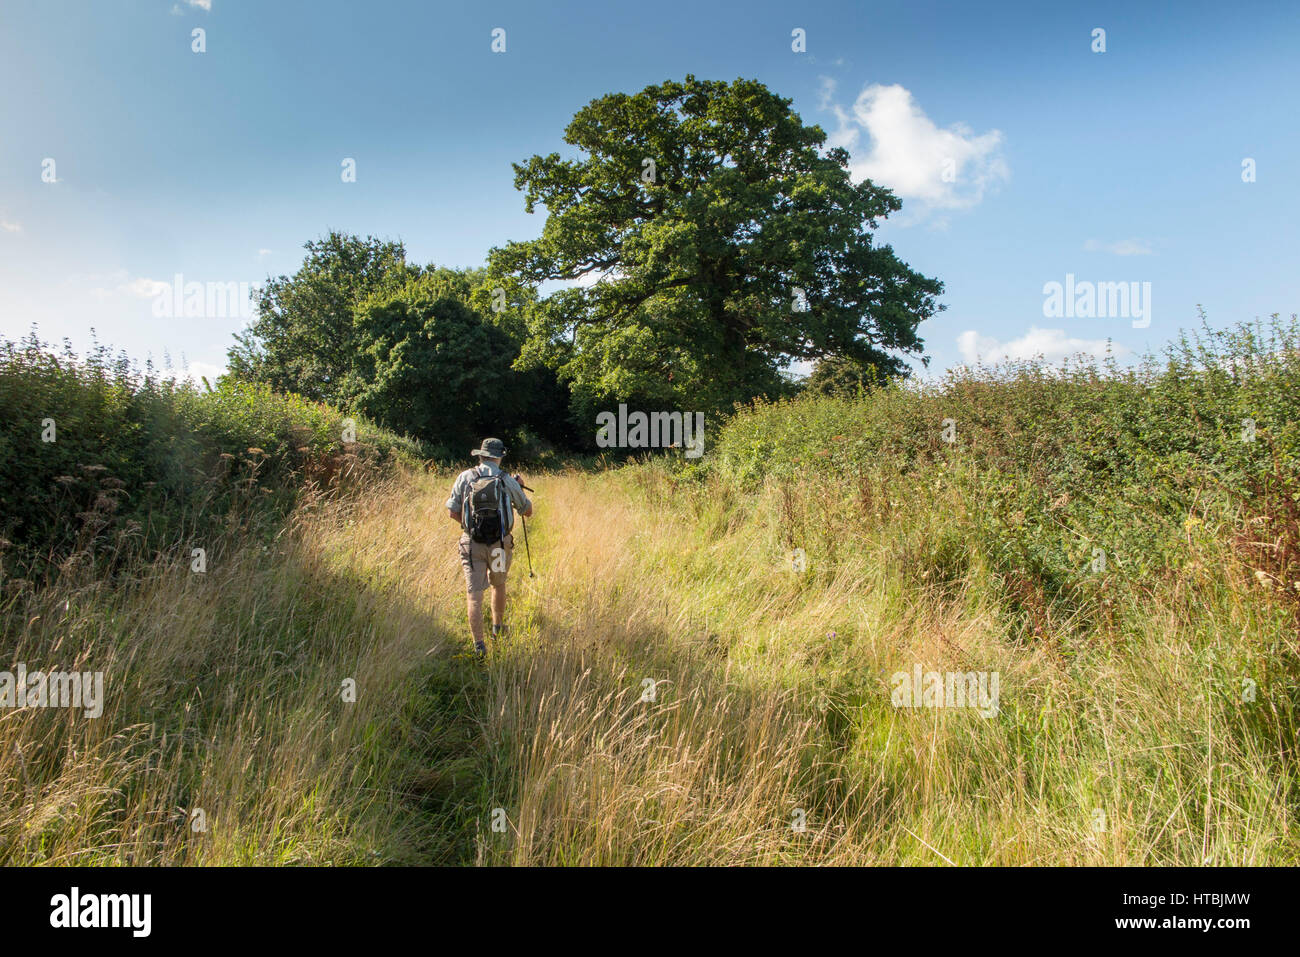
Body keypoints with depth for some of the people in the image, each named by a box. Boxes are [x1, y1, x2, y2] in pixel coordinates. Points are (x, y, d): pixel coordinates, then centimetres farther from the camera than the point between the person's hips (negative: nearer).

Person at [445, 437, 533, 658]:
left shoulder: (465, 477, -2)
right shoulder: (507, 481, -2)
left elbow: (452, 511, -1)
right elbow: (527, 511, 9)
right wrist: (520, 488, 25)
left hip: (472, 543, -1)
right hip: (500, 544, 1)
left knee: (474, 594, 0)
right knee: (499, 584, 25)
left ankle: (478, 644, -7)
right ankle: (498, 627, 41)